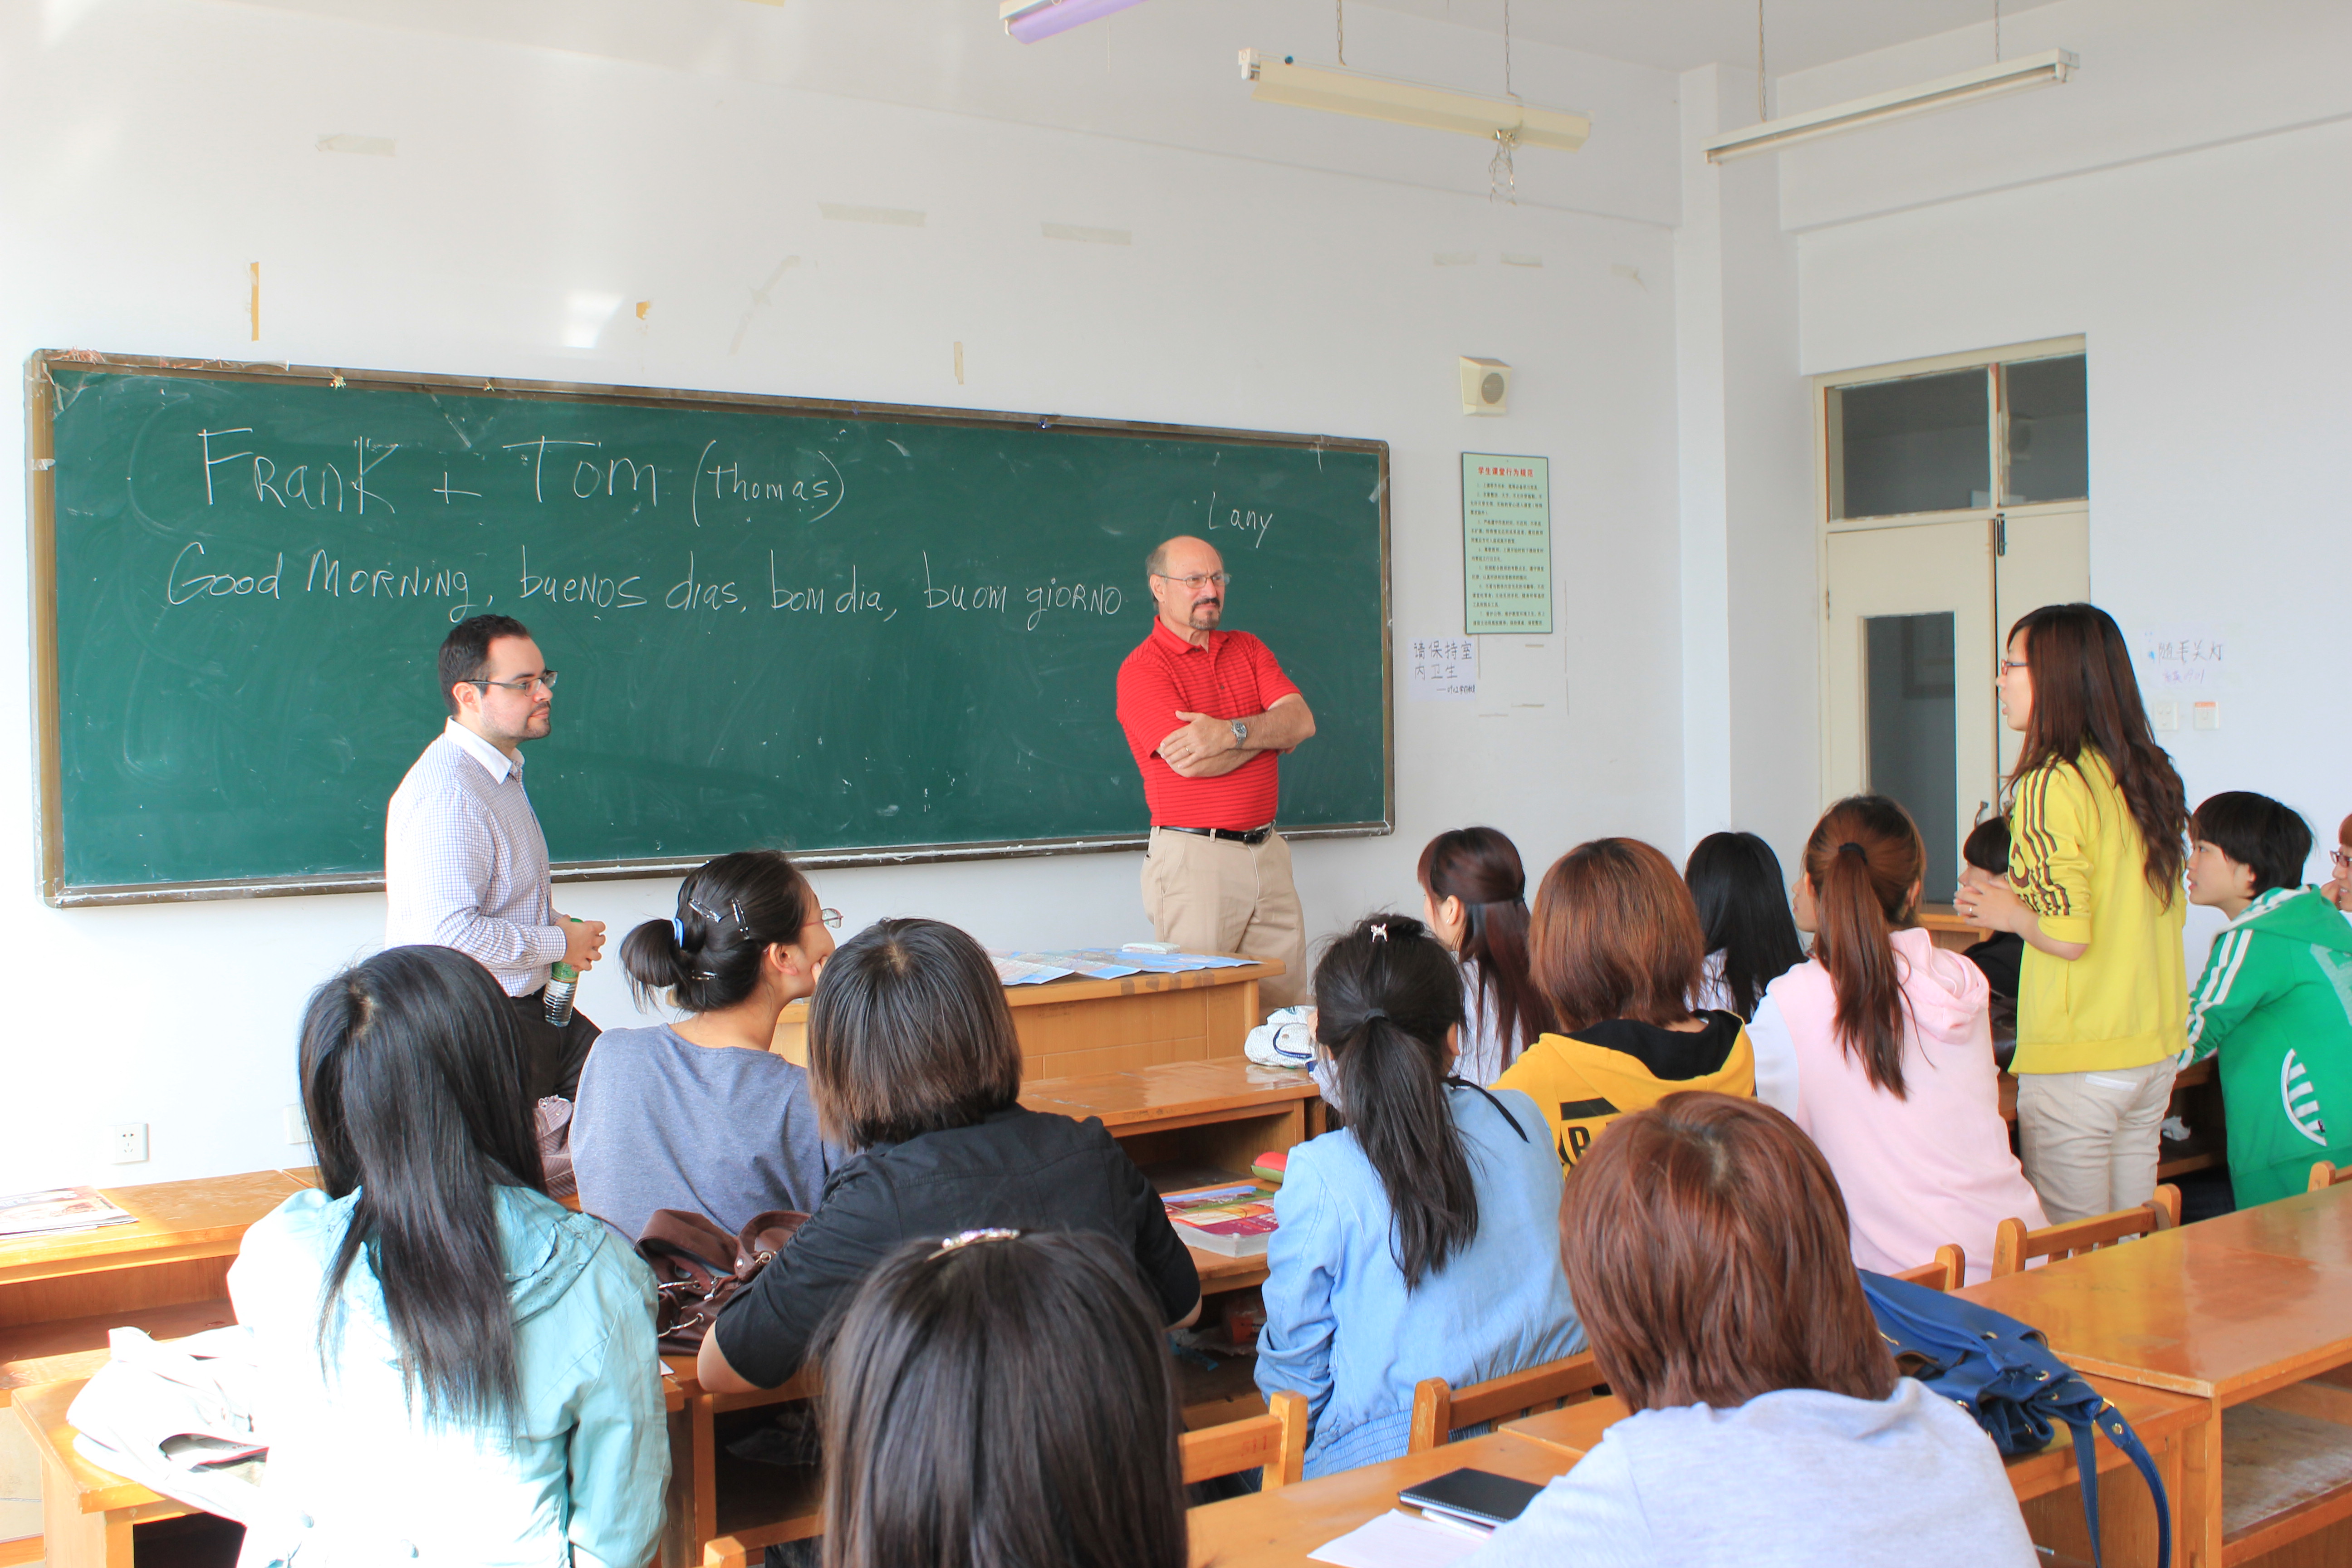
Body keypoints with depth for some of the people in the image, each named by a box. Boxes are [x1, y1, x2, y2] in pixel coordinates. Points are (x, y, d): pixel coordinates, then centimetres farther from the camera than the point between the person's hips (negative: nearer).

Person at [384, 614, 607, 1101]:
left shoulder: (503, 771, 13)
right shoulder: (446, 793, -21)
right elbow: (451, 933, -28)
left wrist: (556, 923, 7)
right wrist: (559, 943, -15)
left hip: (533, 1007, 9)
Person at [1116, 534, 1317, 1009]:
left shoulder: (1247, 649, 15)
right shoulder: (1142, 669, -5)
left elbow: (1302, 721, 0)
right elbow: (1190, 761, -18)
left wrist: (1231, 733, -17)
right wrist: (1270, 729, -3)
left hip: (1267, 850, 6)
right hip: (1193, 856, -6)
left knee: (1288, 1001, 5)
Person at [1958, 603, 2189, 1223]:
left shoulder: (2051, 784, -16)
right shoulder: (2151, 776, 8)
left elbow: (2068, 935, -22)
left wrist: (2009, 914, -2)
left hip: (2077, 1062, -8)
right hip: (2155, 1052, 8)